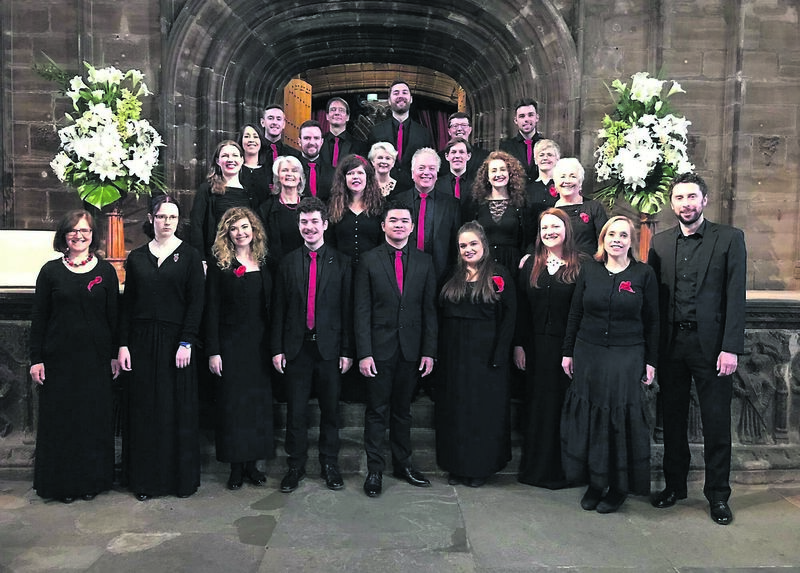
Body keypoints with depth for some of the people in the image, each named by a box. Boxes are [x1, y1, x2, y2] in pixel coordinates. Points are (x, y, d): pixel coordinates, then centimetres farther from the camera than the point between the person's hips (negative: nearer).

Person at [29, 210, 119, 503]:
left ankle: (92, 480, 20)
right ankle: (62, 482, 18)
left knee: (95, 418, 6)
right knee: (60, 417, 5)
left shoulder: (106, 271, 3)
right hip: (59, 357, 0)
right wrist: (36, 358, -2)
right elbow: (39, 317, 2)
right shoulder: (51, 271, 2)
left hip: (96, 358, 0)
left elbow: (113, 315, 4)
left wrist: (115, 354, 1)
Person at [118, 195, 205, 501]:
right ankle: (145, 478, 17)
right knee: (144, 410, 6)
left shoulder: (189, 255, -1)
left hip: (176, 341, -2)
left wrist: (186, 342, -13)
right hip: (142, 341, 3)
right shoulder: (136, 257, 8)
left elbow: (196, 302, -5)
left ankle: (182, 476, 15)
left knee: (179, 410, 3)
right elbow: (127, 304, 7)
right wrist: (123, 345, 0)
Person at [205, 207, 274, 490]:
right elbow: (212, 310, -5)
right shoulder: (220, 265, -2)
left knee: (259, 401, 7)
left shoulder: (264, 264, 8)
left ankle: (252, 462, 18)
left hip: (260, 344, 3)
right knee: (232, 403, 2)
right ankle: (236, 465, 13)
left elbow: (271, 307, 9)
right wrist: (213, 351, -11)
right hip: (231, 344, -3)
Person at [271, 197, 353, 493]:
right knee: (296, 410, 7)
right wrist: (277, 348, 1)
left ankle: (330, 464, 24)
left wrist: (347, 351, -3)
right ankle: (296, 466, 21)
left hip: (329, 346, -1)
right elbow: (279, 308, 6)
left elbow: (347, 309, 0)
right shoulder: (288, 262, 6)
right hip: (297, 346, 1)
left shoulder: (341, 262, 2)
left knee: (330, 408, 9)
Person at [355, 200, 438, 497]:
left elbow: (429, 309, 5)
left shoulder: (424, 261, 6)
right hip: (379, 348, -2)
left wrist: (429, 351, 0)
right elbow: (362, 310, -4)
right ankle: (375, 469, 15)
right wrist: (364, 353, -10)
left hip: (411, 348, 2)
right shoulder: (369, 260, -1)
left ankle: (403, 463, 28)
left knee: (402, 409, 14)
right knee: (377, 411, 4)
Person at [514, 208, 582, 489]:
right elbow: (521, 307, 7)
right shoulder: (531, 265, 8)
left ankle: (562, 470, 17)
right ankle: (535, 467, 23)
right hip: (536, 346, 4)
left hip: (567, 346, -4)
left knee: (564, 405, 3)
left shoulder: (580, 266, -4)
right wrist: (518, 345, 2)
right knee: (537, 405, 11)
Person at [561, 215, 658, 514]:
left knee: (621, 419, 3)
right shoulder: (589, 270, 4)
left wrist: (651, 361, -1)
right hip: (588, 355, 2)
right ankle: (595, 483, 21)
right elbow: (575, 314, 7)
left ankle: (619, 487, 18)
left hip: (627, 358, -2)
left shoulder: (644, 274, -1)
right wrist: (568, 352, 6)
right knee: (588, 418, 6)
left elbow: (652, 321, 1)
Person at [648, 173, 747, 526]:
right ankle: (674, 484, 27)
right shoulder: (660, 243, 7)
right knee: (673, 420, 13)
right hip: (670, 345, 3)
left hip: (711, 345, -3)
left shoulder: (730, 239, -1)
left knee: (716, 424, 5)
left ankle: (718, 495, 19)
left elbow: (735, 297, -7)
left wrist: (731, 348, -13)